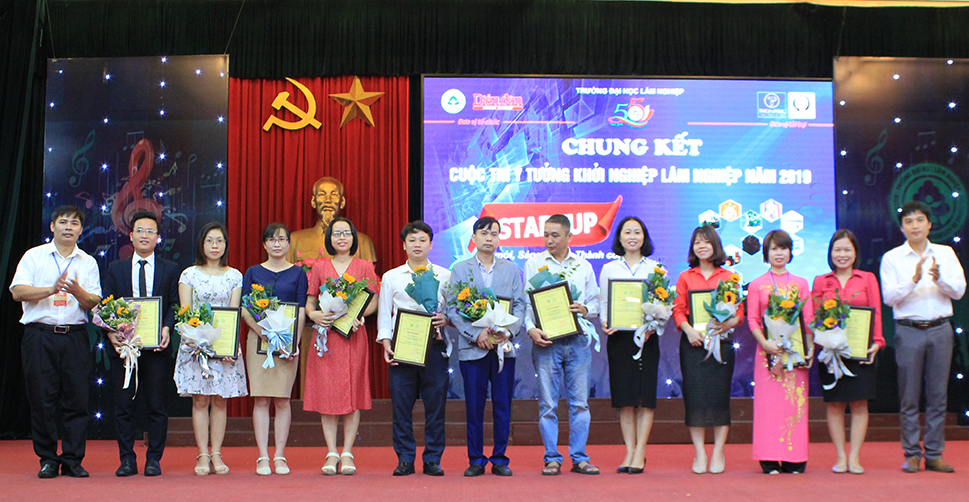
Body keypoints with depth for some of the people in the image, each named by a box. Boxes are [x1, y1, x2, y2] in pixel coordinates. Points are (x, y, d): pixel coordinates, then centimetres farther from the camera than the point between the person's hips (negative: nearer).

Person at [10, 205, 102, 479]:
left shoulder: (88, 262, 12)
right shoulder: (34, 256, 8)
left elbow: (94, 303, 4)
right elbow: (18, 292, -4)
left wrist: (78, 291, -17)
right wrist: (51, 289, -18)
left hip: (75, 336, 1)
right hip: (39, 335, -1)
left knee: (77, 400, -1)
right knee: (42, 400, -1)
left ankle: (73, 460, 7)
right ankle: (48, 459, 10)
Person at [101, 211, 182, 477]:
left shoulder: (171, 270, 9)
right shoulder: (115, 269, 12)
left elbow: (175, 305, 3)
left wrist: (167, 328, -15)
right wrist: (111, 331, -11)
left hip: (157, 346, -1)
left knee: (157, 405, 1)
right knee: (124, 405, 3)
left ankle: (153, 459, 9)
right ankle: (127, 459, 12)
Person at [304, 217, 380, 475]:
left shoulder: (364, 267, 9)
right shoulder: (319, 268, 11)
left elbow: (374, 301, 5)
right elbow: (309, 302, 10)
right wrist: (313, 314, -11)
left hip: (354, 335, -1)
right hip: (326, 335, 1)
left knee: (353, 391, -3)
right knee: (327, 391, -2)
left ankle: (347, 453, 3)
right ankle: (331, 453, 4)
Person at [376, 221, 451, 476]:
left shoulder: (444, 276, 10)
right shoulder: (391, 277, 11)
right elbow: (384, 314, 10)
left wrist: (446, 320, -12)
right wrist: (386, 344, -2)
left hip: (434, 346, 0)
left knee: (436, 403, -1)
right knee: (401, 404, -1)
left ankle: (432, 460, 8)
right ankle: (405, 459, 8)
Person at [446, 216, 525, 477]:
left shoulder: (511, 269, 11)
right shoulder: (460, 269, 6)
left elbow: (520, 305, 7)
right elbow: (452, 309, 0)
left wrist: (509, 331, -11)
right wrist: (476, 333, -12)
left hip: (504, 347, 1)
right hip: (472, 347, -1)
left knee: (503, 406, 2)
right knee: (474, 407, 1)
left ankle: (500, 459, 11)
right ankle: (476, 460, 10)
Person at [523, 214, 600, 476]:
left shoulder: (583, 266, 12)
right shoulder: (533, 264, 7)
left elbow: (596, 302, 13)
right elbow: (526, 302, 5)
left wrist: (585, 309, -9)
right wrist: (531, 329, -11)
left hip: (578, 340, 1)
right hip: (546, 340, -1)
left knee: (579, 402, 3)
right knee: (548, 403, -1)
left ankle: (579, 458, 10)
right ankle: (552, 458, 7)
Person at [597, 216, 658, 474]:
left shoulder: (655, 268, 7)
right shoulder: (609, 269, 10)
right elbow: (603, 302, 10)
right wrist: (605, 323, -10)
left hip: (647, 337, -1)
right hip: (618, 337, 1)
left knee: (645, 395, -2)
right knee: (624, 395, 1)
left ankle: (640, 452, 2)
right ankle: (629, 451, 7)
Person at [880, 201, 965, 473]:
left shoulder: (945, 254, 9)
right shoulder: (892, 258, 2)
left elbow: (959, 290, 0)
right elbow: (888, 296, -8)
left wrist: (939, 279, -20)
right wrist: (914, 280, -22)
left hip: (940, 329, 2)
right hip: (908, 330, -2)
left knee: (938, 394, 4)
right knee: (909, 396, 1)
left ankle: (934, 454, 12)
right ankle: (912, 454, 9)